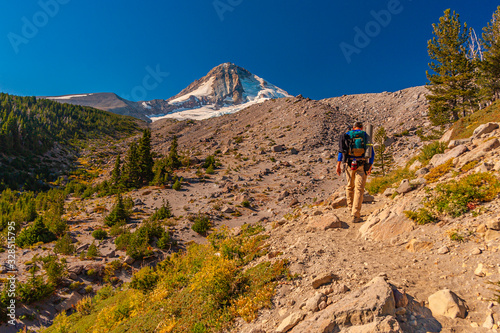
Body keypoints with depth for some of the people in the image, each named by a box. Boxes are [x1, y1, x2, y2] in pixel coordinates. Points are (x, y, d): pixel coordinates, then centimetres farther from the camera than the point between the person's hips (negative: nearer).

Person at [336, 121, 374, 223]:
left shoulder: (347, 135, 9)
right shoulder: (366, 136, 8)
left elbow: (341, 150, 0)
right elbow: (371, 153, 8)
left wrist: (338, 165, -2)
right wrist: (370, 167, 17)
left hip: (349, 164, 2)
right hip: (362, 166, -1)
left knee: (350, 187, 19)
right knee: (359, 190, -4)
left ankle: (352, 210, 29)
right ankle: (355, 216, -9)